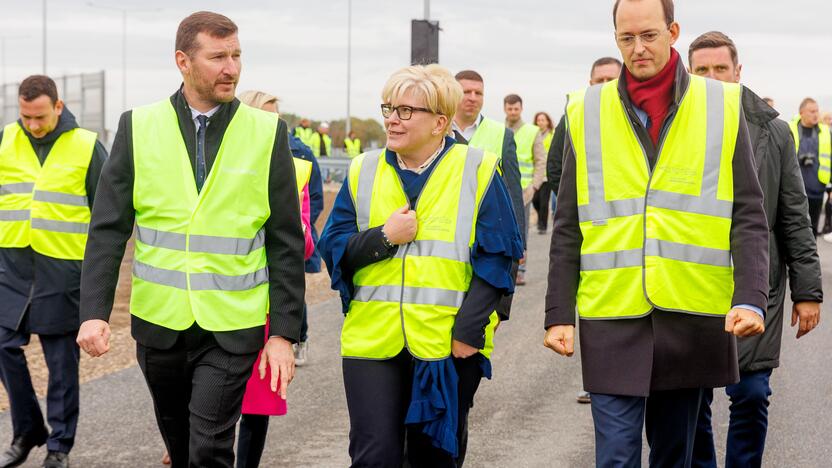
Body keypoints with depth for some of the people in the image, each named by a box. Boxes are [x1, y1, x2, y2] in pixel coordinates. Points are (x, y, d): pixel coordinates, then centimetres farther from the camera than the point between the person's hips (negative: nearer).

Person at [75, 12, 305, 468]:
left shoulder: (267, 132, -3)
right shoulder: (138, 127, -1)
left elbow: (286, 242, -2)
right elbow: (108, 228, -2)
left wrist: (285, 331, -6)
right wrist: (94, 311, -13)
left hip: (232, 328, -2)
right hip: (158, 322, 2)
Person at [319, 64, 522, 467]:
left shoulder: (477, 171, 0)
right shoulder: (363, 172, 9)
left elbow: (495, 259, -2)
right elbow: (333, 249, 7)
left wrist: (469, 329, -11)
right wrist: (383, 237, -11)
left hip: (449, 345, -1)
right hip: (372, 341, 2)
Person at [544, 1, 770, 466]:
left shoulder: (723, 106, 2)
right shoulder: (587, 112, 3)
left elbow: (749, 218, 0)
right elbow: (568, 228, 5)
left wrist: (751, 299, -13)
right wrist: (558, 314, 0)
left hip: (694, 317, 1)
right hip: (613, 317, 0)